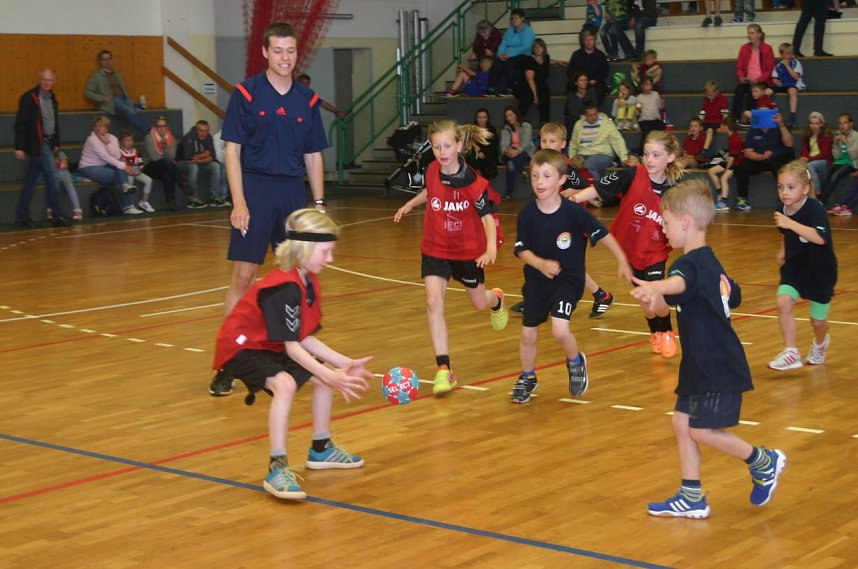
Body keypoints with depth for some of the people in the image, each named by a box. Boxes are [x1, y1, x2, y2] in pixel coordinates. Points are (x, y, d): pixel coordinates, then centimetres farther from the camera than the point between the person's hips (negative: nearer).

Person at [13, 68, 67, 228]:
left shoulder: (52, 98, 13)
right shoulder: (29, 98, -10)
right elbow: (20, 124, -12)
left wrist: (56, 143, 17)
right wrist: (19, 147, -16)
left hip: (47, 143, 8)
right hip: (37, 145, -8)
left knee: (30, 182, 11)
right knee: (51, 178, -9)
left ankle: (22, 217, 16)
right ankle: (57, 217, -4)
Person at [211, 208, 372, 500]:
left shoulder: (309, 282, 2)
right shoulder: (284, 287, -28)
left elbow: (305, 338, 1)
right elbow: (292, 346, -27)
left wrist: (345, 364, -4)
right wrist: (330, 376, -29)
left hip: (271, 347, 10)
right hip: (241, 347, -10)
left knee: (325, 376, 15)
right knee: (285, 384, -35)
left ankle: (321, 449, 31)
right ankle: (277, 468, -31)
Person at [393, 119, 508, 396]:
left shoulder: (474, 183, -23)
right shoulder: (432, 171, -10)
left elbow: (487, 217, -21)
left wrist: (491, 249, -34)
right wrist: (409, 205, 20)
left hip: (467, 251, -2)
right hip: (434, 249, 2)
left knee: (480, 302, 18)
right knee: (434, 303, -16)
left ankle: (496, 299, 59)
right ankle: (444, 370, -13)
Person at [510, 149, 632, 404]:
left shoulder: (573, 211, -18)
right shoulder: (527, 214, -12)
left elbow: (602, 234, -8)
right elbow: (522, 250, -7)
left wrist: (622, 261, -8)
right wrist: (541, 263, -25)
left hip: (568, 279, -3)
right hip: (536, 280, 3)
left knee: (559, 329, -20)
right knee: (528, 335, 9)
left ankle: (575, 362, 13)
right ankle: (527, 378, 36)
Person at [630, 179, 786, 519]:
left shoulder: (692, 263, -21)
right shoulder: (710, 262, 12)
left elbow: (680, 282, -45)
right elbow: (733, 295, 28)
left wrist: (655, 288, -69)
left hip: (717, 369, -10)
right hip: (702, 364, 10)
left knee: (701, 431, -5)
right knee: (682, 422, 9)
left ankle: (764, 462, 15)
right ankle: (692, 498, 14)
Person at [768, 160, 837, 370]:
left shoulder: (815, 209, -25)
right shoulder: (783, 212, -8)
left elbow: (820, 238, -43)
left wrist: (791, 224, -44)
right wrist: (783, 250, 6)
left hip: (820, 271, -4)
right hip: (794, 266, 4)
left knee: (818, 320, 8)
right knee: (783, 302, -20)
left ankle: (820, 343, 44)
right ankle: (791, 353, -11)